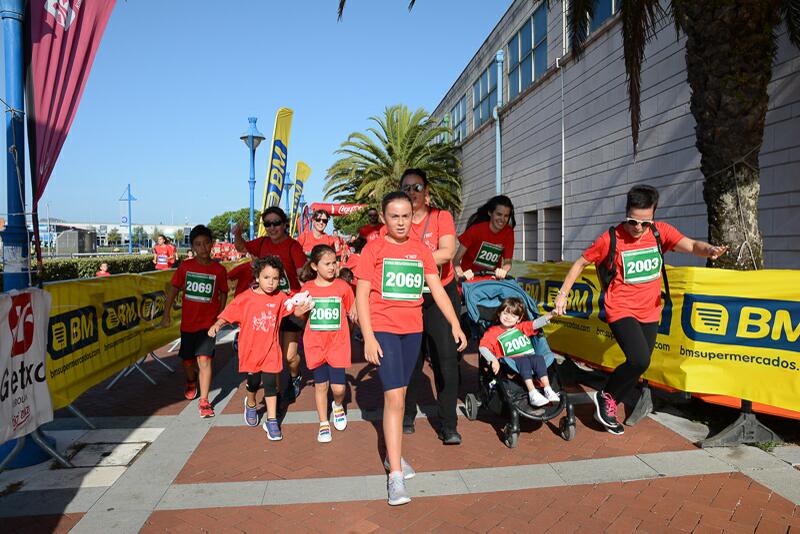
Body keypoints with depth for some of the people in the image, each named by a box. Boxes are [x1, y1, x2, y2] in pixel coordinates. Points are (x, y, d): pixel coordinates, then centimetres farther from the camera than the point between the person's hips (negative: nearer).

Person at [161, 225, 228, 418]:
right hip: (188, 322, 2)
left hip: (208, 323, -2)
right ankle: (191, 382, 49)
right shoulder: (185, 266, -5)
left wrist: (219, 316, 4)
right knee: (187, 360, 17)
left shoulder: (219, 269, -7)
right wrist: (166, 315, 3)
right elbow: (173, 289, 3)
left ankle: (204, 401, -5)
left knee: (204, 359, -14)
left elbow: (223, 293, 6)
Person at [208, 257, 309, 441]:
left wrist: (301, 309, -18)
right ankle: (250, 404, 48)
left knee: (270, 384, 1)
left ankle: (271, 421, 12)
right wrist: (217, 325, -26)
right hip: (250, 350, -1)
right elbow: (228, 315, -9)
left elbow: (294, 309, 3)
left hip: (271, 351, 1)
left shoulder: (280, 297, -5)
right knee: (253, 382, 16)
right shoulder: (245, 298, -13)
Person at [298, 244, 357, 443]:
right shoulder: (307, 288, -1)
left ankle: (338, 405, 33)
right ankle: (323, 423, 26)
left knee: (338, 386, -2)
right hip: (315, 344, 1)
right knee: (320, 384, 9)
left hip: (337, 344, -1)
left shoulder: (343, 286, -5)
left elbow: (353, 313, 6)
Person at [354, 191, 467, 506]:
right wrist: (368, 337, -13)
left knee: (399, 394, 15)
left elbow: (437, 290, 4)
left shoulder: (421, 250, 6)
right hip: (383, 329, -4)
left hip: (413, 329, 4)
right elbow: (361, 295, -7)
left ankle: (392, 455, 32)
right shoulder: (374, 248, -4)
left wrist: (455, 325, -4)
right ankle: (395, 475, -4)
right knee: (394, 397, -11)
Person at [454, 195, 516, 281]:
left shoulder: (508, 232, -8)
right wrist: (461, 274, -38)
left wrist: (503, 271, -28)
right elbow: (456, 259, -18)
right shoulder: (476, 229, -18)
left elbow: (507, 261, -5)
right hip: (470, 278, -3)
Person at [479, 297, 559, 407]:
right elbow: (482, 347, -7)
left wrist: (550, 315, -12)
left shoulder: (521, 327, 20)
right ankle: (533, 394, -39)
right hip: (512, 361, -4)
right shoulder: (493, 332, 7)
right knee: (524, 361, -33)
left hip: (529, 356, 4)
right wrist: (493, 360, -23)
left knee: (539, 358, -26)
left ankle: (548, 390, -28)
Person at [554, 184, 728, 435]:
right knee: (640, 360, -23)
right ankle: (605, 397, 3)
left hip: (649, 313, 5)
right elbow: (580, 263, -2)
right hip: (621, 310, -5)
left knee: (637, 367, 12)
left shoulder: (660, 231, -3)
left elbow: (691, 245, -17)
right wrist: (562, 294, -5)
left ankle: (608, 408, 33)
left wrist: (708, 250, -40)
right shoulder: (611, 238, -12)